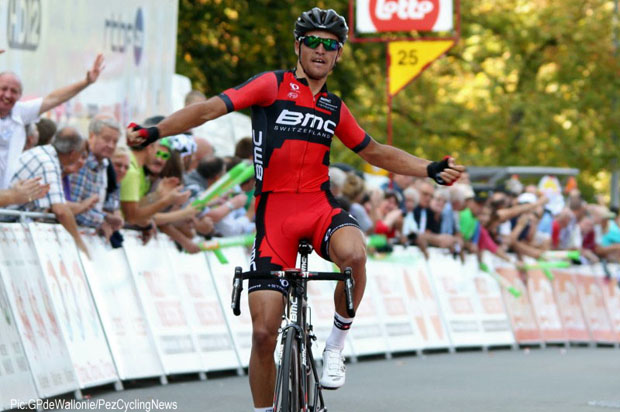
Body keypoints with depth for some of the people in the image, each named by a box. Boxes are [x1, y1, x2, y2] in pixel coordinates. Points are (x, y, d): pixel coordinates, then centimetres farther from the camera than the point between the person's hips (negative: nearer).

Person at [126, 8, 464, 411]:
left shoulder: (335, 108, 14)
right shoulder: (274, 86, 1)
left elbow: (376, 153, 26)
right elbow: (211, 108, -8)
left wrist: (431, 169, 15)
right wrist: (154, 132, -21)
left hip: (320, 208, 2)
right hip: (274, 212, -2)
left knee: (353, 253, -34)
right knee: (264, 332, -7)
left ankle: (335, 347, -10)